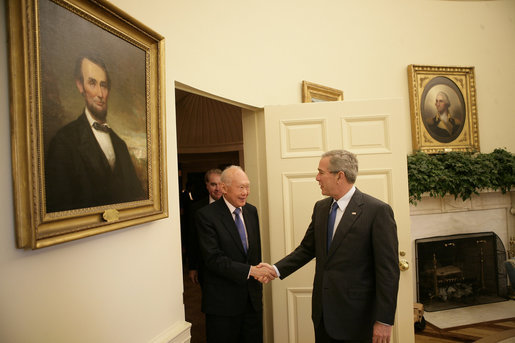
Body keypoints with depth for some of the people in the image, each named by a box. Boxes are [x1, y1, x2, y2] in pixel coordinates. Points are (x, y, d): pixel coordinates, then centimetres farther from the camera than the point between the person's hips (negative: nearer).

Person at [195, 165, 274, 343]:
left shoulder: (251, 211, 6)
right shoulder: (206, 215, -15)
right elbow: (213, 258, -21)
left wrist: (259, 271, 10)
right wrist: (249, 270, -25)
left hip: (252, 297, 6)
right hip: (222, 301, -5)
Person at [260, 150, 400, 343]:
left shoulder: (377, 211, -15)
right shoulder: (320, 207, 5)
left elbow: (388, 269, -15)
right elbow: (307, 248, 11)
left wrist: (384, 320, -14)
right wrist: (277, 269, -1)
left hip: (355, 314, -5)